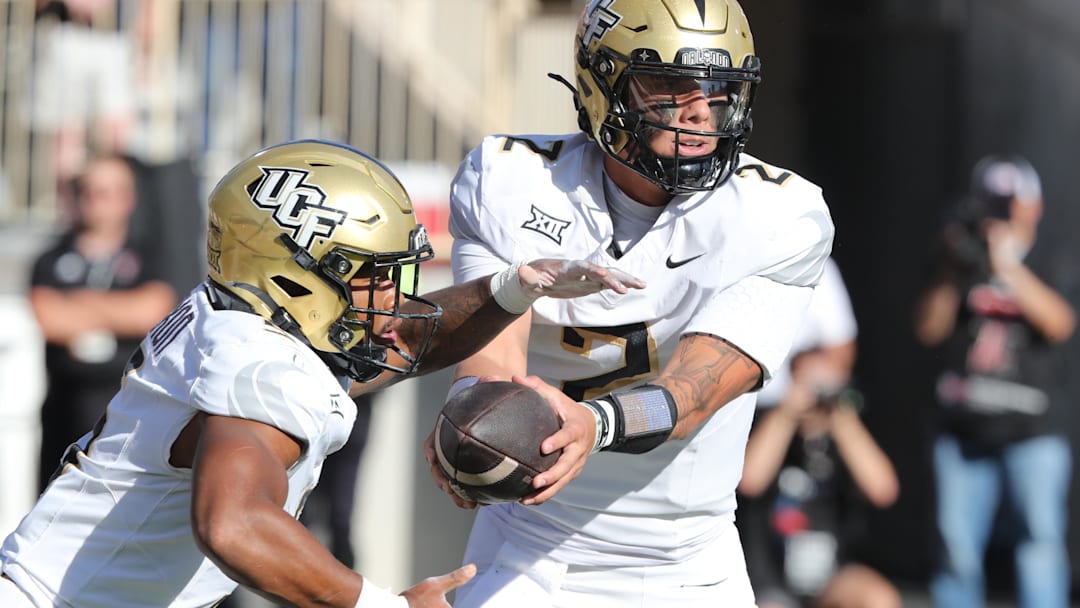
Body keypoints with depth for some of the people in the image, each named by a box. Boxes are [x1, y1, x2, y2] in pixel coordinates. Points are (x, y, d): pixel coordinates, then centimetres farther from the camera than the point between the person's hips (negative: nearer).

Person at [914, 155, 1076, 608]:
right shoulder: (960, 263, 12)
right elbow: (930, 329, 4)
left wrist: (1009, 268, -20)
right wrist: (951, 273, -10)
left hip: (1032, 433, -2)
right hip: (963, 427, 2)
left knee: (1042, 545, -15)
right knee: (958, 552, 0)